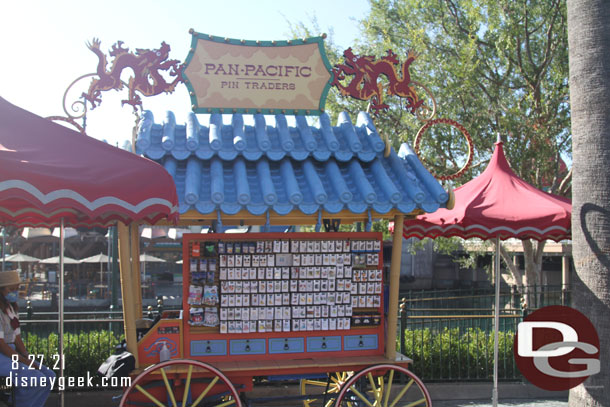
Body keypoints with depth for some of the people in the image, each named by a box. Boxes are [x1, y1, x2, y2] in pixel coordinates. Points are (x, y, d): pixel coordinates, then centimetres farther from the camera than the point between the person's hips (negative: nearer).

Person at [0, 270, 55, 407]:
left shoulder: (12, 309, 13)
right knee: (36, 379, -25)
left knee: (49, 376, -6)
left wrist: (29, 359, -3)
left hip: (12, 356, 9)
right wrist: (27, 363, -19)